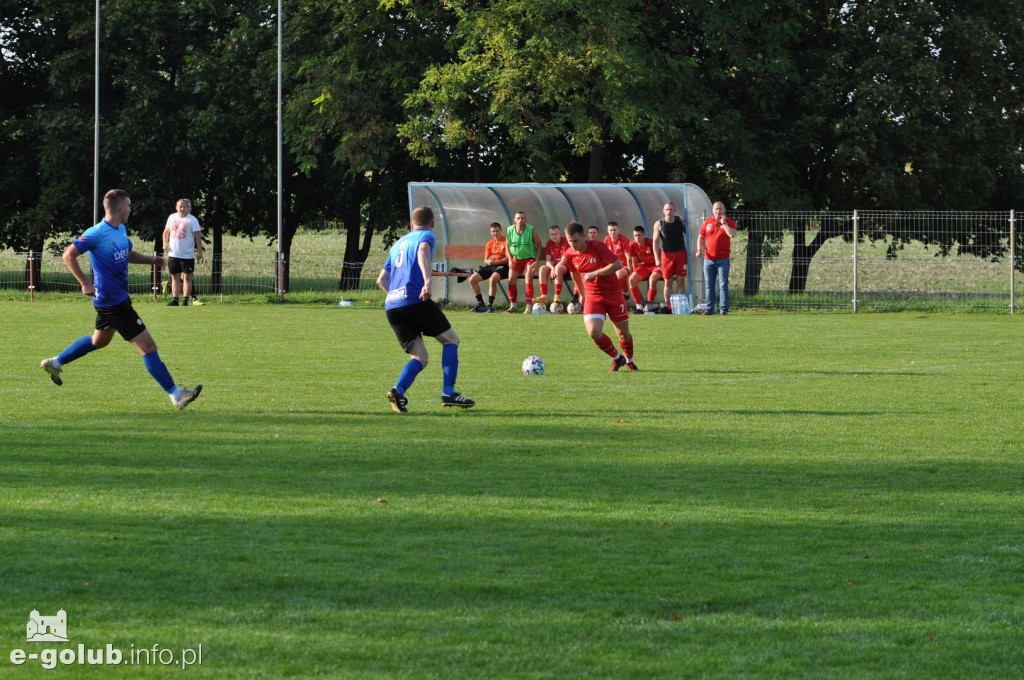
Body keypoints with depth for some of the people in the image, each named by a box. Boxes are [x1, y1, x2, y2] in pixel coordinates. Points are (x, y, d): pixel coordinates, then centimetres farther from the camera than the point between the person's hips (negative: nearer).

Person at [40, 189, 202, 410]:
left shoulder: (121, 230, 8)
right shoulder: (97, 234, -20)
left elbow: (128, 255, 25)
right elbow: (68, 255, -17)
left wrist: (151, 260, 8)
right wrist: (85, 283, -22)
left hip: (119, 298, 11)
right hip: (113, 301, -11)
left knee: (99, 340, 29)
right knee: (147, 345, -9)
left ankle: (55, 363, 42)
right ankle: (175, 394, -6)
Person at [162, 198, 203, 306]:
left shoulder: (192, 220, -6)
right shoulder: (171, 217, 8)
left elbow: (197, 236, -7)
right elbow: (166, 231, 20)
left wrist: (199, 251, -13)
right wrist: (165, 243, 4)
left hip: (187, 255, -5)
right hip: (173, 253, 5)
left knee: (187, 277, -3)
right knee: (175, 277, 8)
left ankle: (186, 300, 0)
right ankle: (174, 299, 13)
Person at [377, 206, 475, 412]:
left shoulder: (398, 244, 28)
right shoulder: (426, 236, 8)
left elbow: (381, 280, 26)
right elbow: (423, 251, -17)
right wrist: (427, 281, -30)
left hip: (391, 306, 6)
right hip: (415, 300, -6)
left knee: (420, 357, 8)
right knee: (450, 339, 10)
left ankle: (398, 391, -18)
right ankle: (448, 393, -1)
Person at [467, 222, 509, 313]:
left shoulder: (506, 241, -3)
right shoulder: (489, 244, 15)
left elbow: (507, 258, -11)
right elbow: (485, 260, 14)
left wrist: (494, 262, -21)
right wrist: (488, 261, -12)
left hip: (502, 266, -7)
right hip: (490, 266, 7)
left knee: (492, 279, -37)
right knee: (472, 279, -9)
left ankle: (490, 305, -31)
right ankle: (481, 304, -1)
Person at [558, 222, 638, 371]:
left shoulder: (597, 247, -18)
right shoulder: (569, 255, -5)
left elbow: (618, 264, -21)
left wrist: (594, 274, -24)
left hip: (613, 293, -2)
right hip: (593, 296, 2)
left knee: (623, 332, 7)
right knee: (594, 332, -18)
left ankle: (629, 360, 37)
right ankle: (617, 358, 7)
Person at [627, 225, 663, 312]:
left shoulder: (651, 243, -22)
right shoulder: (633, 245, -8)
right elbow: (634, 260, 6)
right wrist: (635, 273, 9)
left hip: (656, 265, -5)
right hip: (645, 265, 5)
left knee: (652, 279, -34)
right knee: (632, 279, -17)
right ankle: (639, 306, -13)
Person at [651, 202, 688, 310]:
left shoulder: (680, 220, -1)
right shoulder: (659, 224, -4)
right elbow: (655, 242, -2)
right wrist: (657, 259, -8)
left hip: (681, 253, 1)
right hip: (667, 254, -1)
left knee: (681, 281, 2)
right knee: (668, 282, 3)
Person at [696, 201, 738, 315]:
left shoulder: (729, 222, 1)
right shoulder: (707, 222, 10)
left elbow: (732, 234, -18)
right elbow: (701, 237, 15)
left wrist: (723, 223, -14)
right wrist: (699, 249, 1)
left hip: (723, 259, -3)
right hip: (709, 258, 3)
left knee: (723, 284, -4)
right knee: (709, 285, 5)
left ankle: (724, 309, -2)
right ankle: (709, 309, 10)